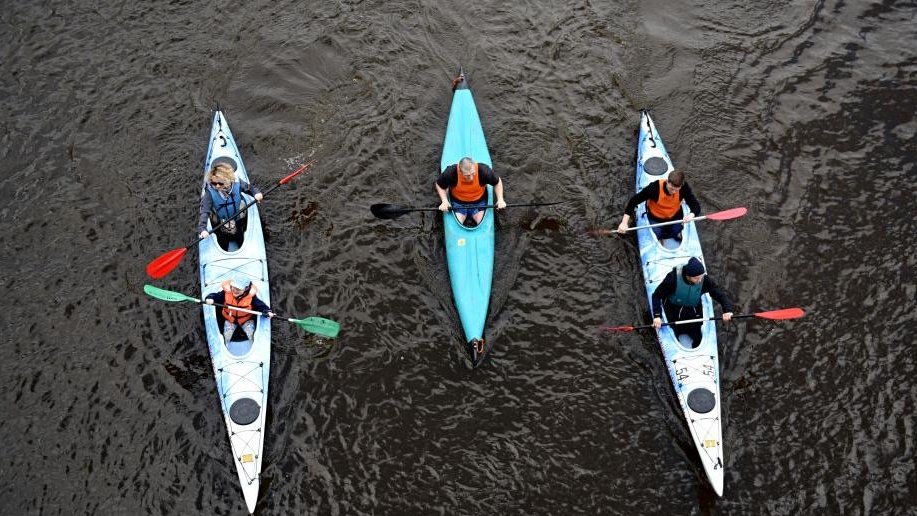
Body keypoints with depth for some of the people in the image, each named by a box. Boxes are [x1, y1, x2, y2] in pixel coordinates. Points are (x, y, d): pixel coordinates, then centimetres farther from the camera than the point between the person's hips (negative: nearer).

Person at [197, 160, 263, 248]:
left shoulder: (236, 183, -26)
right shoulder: (210, 192, -31)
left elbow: (248, 188, -5)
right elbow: (204, 212, -34)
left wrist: (256, 193, -27)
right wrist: (202, 228, -46)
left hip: (238, 220, 2)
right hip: (219, 224, -2)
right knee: (222, 245, 17)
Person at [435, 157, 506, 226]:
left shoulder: (483, 171, -26)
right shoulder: (451, 173, -28)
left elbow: (497, 182, -6)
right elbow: (439, 185, -7)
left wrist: (500, 199, -16)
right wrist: (444, 201, -20)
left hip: (479, 201, 0)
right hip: (458, 202, 0)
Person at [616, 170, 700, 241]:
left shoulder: (684, 188, -29)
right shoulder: (655, 187, -36)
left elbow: (696, 207, -26)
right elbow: (634, 200, -31)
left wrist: (691, 215, -52)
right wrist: (624, 222, -38)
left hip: (675, 216, 2)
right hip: (655, 218, -2)